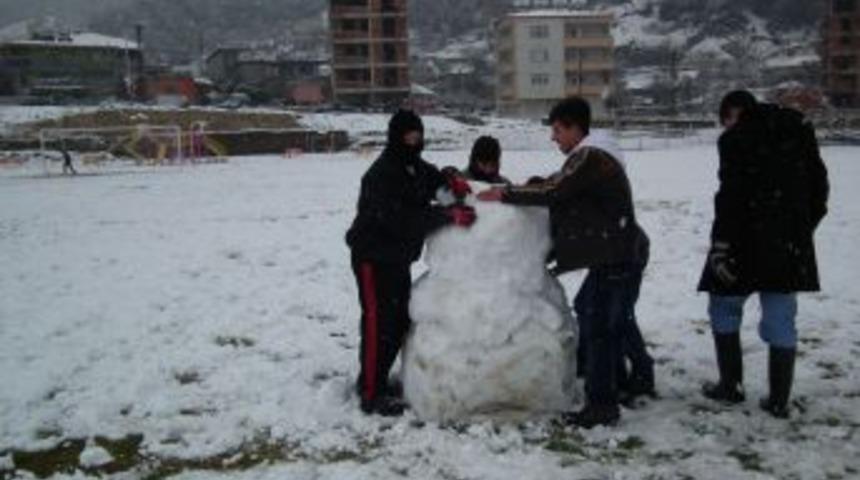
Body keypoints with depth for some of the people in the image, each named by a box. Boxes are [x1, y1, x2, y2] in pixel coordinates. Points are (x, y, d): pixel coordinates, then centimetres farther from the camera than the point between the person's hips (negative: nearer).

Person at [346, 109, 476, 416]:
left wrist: (452, 182, -3)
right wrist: (449, 215, -35)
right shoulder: (382, 174, -23)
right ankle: (372, 395, 1)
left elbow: (433, 179, 23)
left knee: (400, 321, 14)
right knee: (379, 323, -7)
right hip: (374, 257, -9)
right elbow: (400, 218, -32)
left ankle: (372, 380, 28)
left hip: (398, 257, 9)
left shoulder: (415, 166, 6)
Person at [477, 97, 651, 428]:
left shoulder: (589, 158, -17)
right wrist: (513, 190, 6)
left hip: (618, 258, -11)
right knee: (589, 311, 20)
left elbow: (552, 192, -23)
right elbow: (556, 183, 21)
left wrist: (505, 195, -13)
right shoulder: (590, 156, 18)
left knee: (600, 328, -7)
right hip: (614, 255, 11)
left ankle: (601, 405, 0)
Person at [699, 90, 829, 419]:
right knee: (781, 318, 8)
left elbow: (731, 196, -17)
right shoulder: (798, 130, 12)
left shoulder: (736, 138, -8)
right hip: (791, 244, 6)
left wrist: (721, 244, -16)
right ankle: (779, 400, 11)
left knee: (724, 306, 13)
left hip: (747, 243, -5)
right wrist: (803, 229, 20)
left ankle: (731, 385, 15)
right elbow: (819, 187, 15)